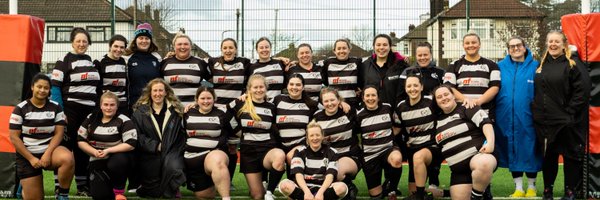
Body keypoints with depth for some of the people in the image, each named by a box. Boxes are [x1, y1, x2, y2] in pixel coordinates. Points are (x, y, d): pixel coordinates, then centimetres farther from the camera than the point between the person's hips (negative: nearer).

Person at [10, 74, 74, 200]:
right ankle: (25, 186, 37)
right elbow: (14, 137, -6)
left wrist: (48, 153, -19)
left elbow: (59, 133, -4)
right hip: (27, 155, -1)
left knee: (68, 158, -35)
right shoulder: (20, 109, -4)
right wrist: (31, 158, -13)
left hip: (50, 150, 1)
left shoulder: (55, 107, 1)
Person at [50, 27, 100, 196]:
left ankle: (83, 185, 17)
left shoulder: (91, 62, 16)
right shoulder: (64, 61, -3)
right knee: (66, 146, -4)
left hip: (89, 110, 6)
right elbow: (55, 87, -10)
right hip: (70, 109, -6)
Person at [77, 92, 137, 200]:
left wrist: (108, 151, -23)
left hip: (118, 158, -3)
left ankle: (119, 191, -11)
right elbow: (80, 140, 4)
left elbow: (131, 144, -17)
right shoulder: (91, 118, 3)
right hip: (98, 161, 3)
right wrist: (94, 151, -14)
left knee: (117, 162, -39)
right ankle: (108, 183, 22)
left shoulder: (124, 121, -10)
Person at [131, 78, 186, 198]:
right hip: (150, 153, 0)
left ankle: (170, 193, -4)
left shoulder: (176, 110, 9)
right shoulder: (140, 112, 8)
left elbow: (182, 133, 2)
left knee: (173, 167, -31)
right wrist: (155, 146, -12)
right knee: (153, 191, -4)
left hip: (171, 151, 0)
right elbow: (138, 136, -1)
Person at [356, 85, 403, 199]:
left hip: (387, 149, 0)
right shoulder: (359, 115, -3)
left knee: (397, 159, -39)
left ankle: (391, 189, -11)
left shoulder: (387, 108, -2)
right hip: (370, 155, 1)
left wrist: (392, 136, 7)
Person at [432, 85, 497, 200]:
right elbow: (435, 144, 29)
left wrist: (490, 142, -27)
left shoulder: (466, 108, -1)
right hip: (458, 169, 6)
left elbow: (485, 122, -14)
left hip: (478, 155, -6)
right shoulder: (438, 120, 16)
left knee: (484, 164, -41)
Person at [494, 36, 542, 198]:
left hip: (527, 118, -2)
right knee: (512, 151, 7)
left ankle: (531, 187, 20)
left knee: (529, 151, 5)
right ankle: (518, 188, 18)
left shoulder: (535, 67, 2)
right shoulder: (500, 67, 6)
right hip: (506, 118, 2)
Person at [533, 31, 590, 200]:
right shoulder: (542, 65, 13)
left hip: (567, 122, -5)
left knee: (570, 155, 4)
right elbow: (536, 92, 20)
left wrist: (570, 112, -16)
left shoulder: (573, 63, -6)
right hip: (544, 121, 5)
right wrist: (536, 111, 9)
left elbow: (582, 91, -13)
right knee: (548, 156, 13)